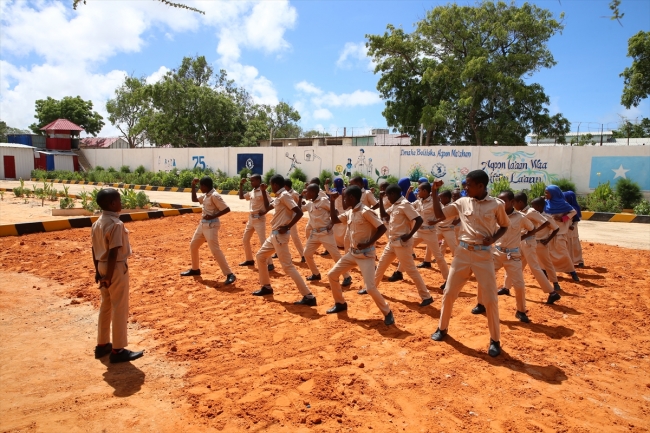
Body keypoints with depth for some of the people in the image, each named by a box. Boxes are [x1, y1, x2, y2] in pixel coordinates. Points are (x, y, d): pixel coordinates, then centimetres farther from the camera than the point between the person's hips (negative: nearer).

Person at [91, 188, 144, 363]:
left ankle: (102, 345, 29)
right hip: (116, 268, -9)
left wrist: (98, 271, 16)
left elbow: (94, 249, 11)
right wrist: (109, 276, -19)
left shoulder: (97, 223, 7)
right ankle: (118, 350, 9)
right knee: (119, 309, 1)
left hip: (102, 267, 9)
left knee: (105, 307, 18)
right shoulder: (116, 224, -20)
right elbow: (113, 253, -22)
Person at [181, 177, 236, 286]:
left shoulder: (214, 196, -18)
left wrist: (213, 216, -23)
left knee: (215, 250, -14)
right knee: (193, 246, 19)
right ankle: (195, 269, 36)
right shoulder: (206, 195, 10)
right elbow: (194, 199, 23)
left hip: (211, 225, -10)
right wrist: (193, 186, 12)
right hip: (203, 224, 10)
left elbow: (227, 209, -21)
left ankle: (230, 275, -13)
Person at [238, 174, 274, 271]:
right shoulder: (251, 192, 11)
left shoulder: (263, 192, -12)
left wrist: (265, 211, -31)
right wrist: (241, 185, 12)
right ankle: (249, 260, 30)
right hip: (251, 219, 9)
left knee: (263, 241, -10)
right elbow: (241, 197, 19)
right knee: (245, 240, 15)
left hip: (259, 219, -9)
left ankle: (270, 264, -6)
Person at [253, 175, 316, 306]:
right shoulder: (278, 197, 13)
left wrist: (287, 227, -20)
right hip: (274, 234, 10)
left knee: (288, 266, -11)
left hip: (280, 235, -10)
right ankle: (266, 287, 32)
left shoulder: (284, 195, -15)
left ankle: (309, 297, -10)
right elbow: (267, 207, 28)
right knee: (260, 256, 21)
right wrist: (263, 191, 22)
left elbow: (299, 212, -23)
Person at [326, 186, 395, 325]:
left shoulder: (365, 212, -19)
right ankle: (340, 303, 30)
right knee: (332, 275, 12)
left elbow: (382, 228, -19)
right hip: (352, 253, 9)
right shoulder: (349, 213, 6)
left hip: (366, 255, -9)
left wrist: (368, 244, -23)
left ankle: (387, 313, 8)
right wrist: (332, 202, 4)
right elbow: (334, 220, 12)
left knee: (370, 288, -14)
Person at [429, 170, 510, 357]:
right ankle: (442, 328, 29)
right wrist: (435, 193, -1)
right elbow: (440, 215, 7)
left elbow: (504, 226, 9)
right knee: (449, 293, 8)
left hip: (484, 254, -2)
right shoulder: (462, 202, 2)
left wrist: (493, 238, -10)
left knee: (490, 299, 0)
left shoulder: (496, 205, -4)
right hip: (463, 252, 3)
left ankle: (495, 340, 18)